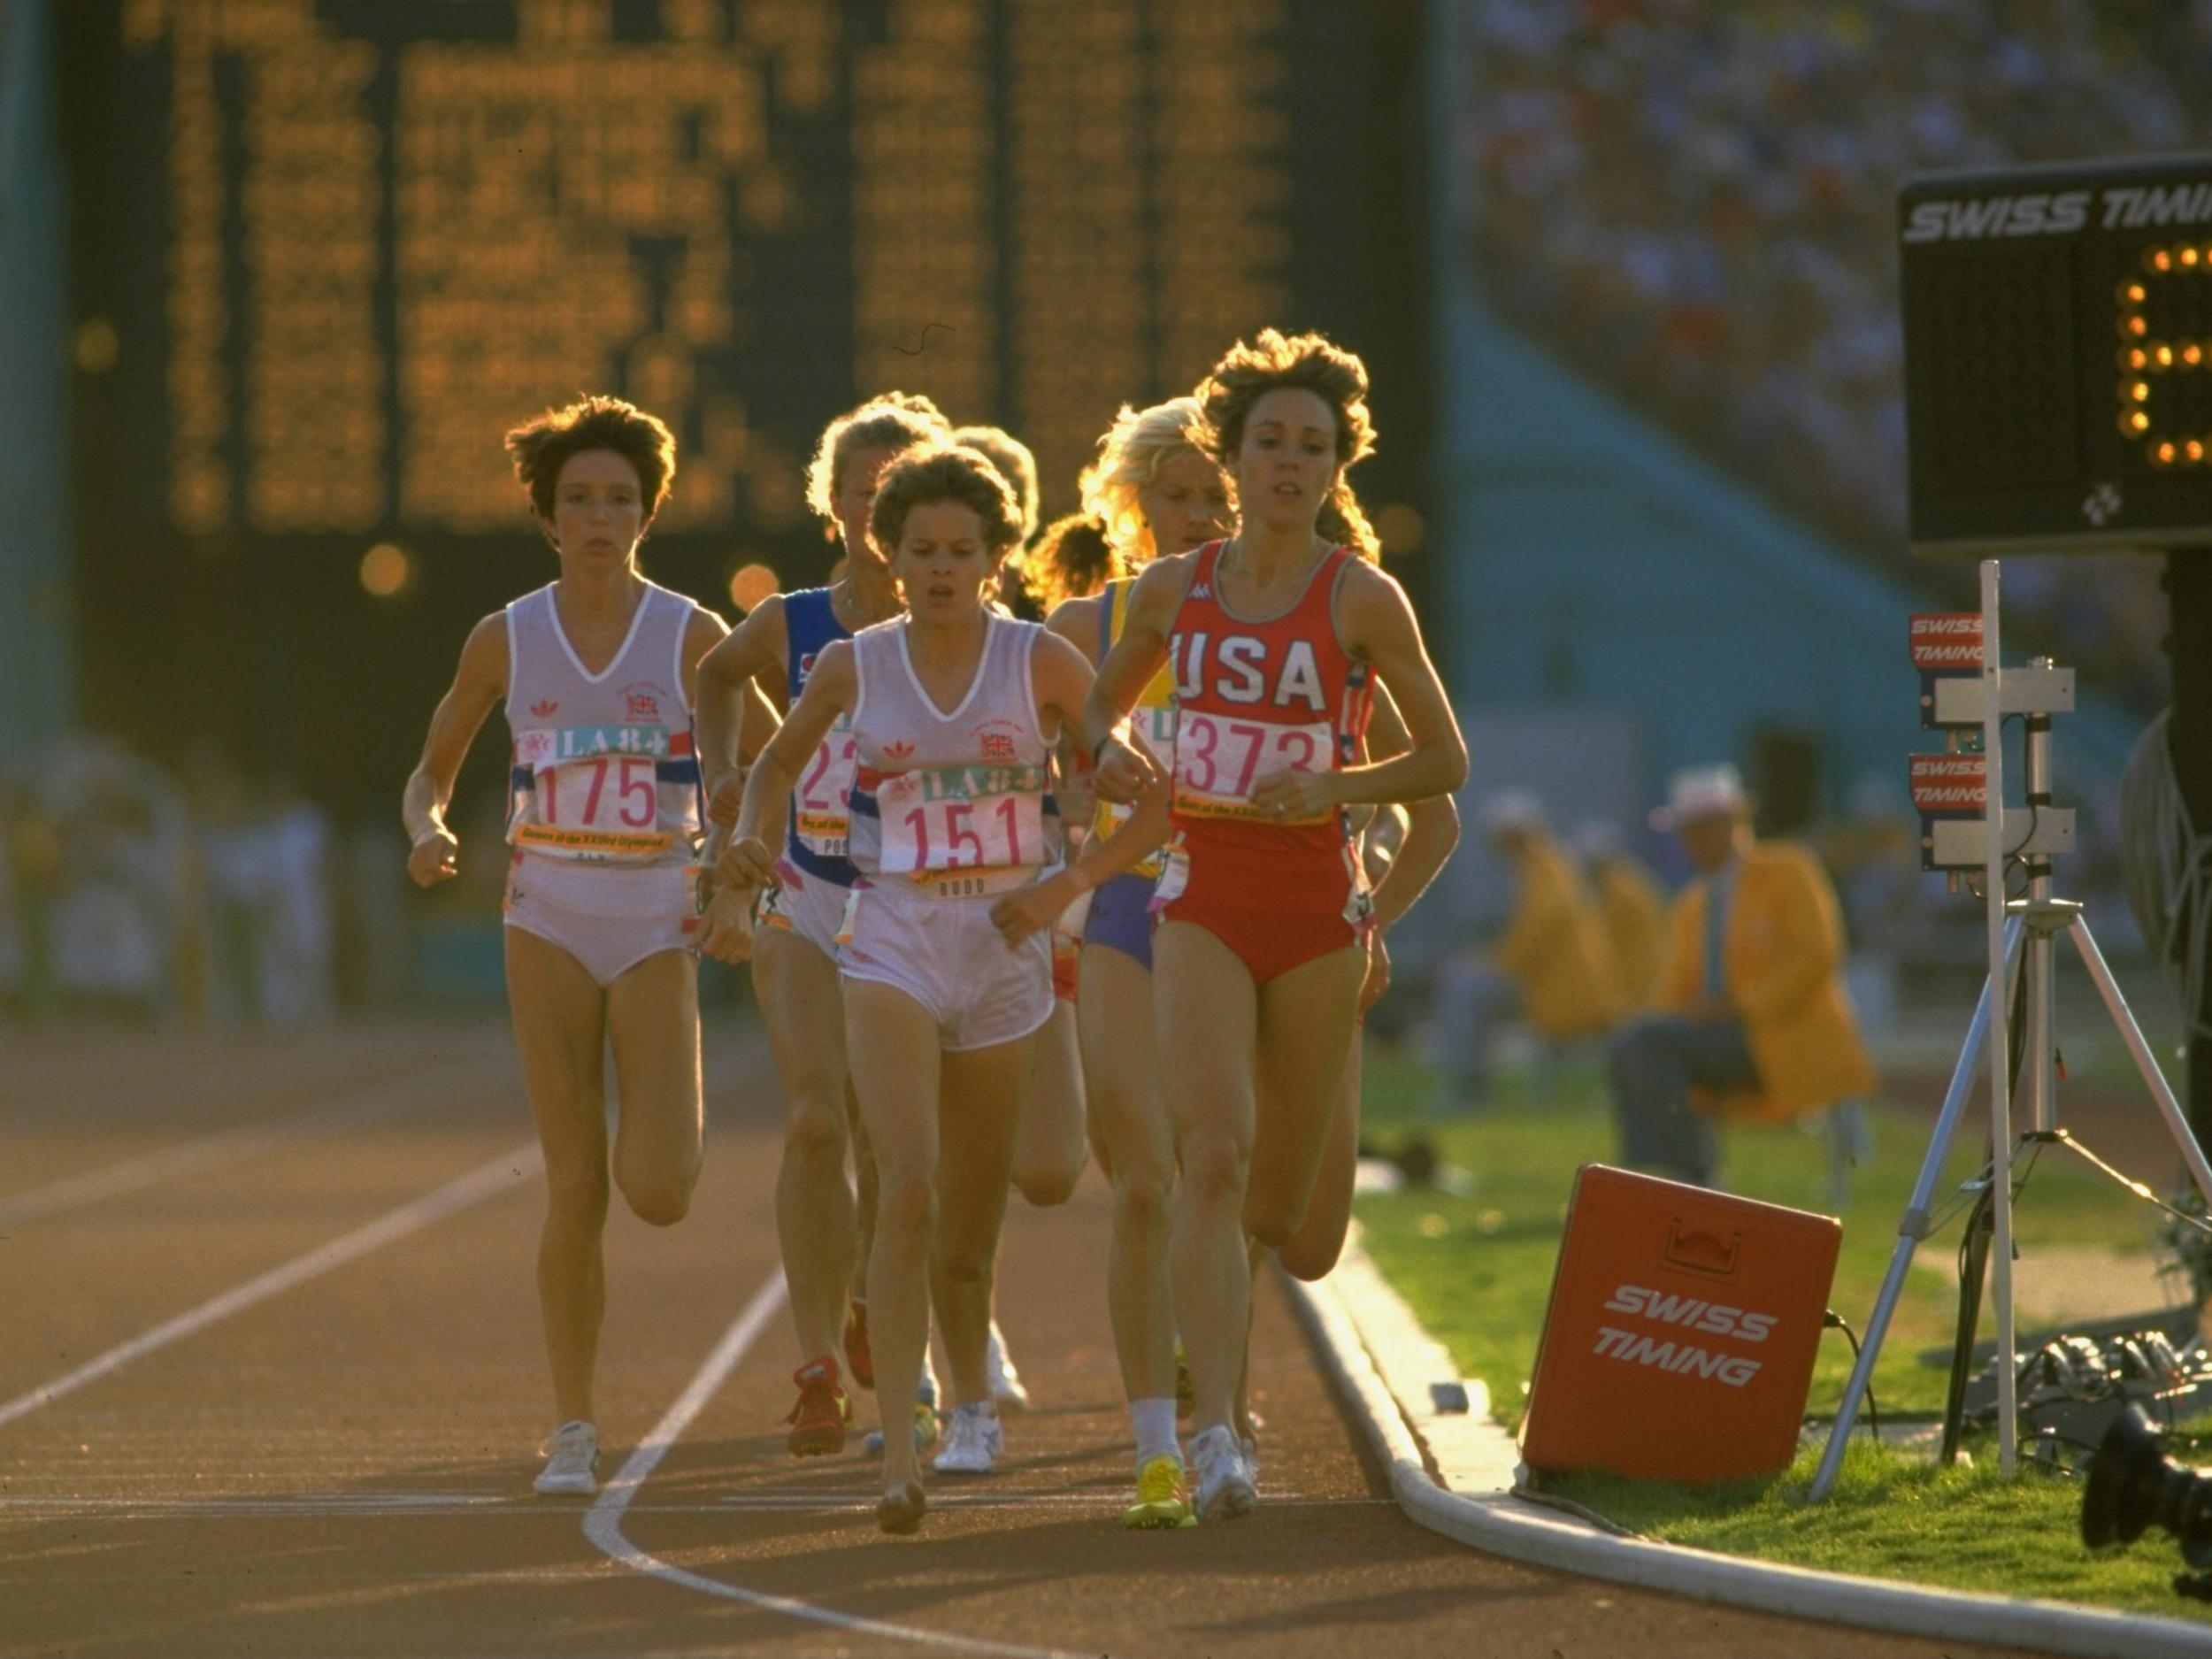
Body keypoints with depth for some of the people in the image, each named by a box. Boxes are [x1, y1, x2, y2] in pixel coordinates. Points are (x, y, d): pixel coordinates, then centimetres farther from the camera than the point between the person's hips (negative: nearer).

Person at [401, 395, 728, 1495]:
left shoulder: (692, 638, -2)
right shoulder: (506, 641, 2)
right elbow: (432, 773, 12)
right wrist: (427, 831, -10)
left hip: (657, 918, -1)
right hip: (548, 915, 1)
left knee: (657, 1192, -12)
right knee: (573, 1185, -3)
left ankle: (673, 1130, 26)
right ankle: (573, 1427, 6)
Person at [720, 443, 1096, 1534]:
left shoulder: (1041, 663, -1)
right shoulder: (853, 667, 2)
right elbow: (780, 762, 19)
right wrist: (750, 836, -1)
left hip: (1007, 952, 1)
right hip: (893, 948, -1)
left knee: (967, 1226, 11)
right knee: (907, 1190, -22)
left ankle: (971, 1400, 40)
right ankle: (901, 1450, -26)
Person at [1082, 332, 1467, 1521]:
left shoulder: (1361, 599, -3)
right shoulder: (1175, 590, 5)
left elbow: (1445, 761, 0)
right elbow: (1103, 703, 20)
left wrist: (1336, 788, -16)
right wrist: (1111, 752, -3)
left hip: (1317, 904, 0)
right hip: (1201, 896, 0)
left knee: (1280, 1205, 8)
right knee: (1213, 1153, -19)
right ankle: (1214, 1431, -24)